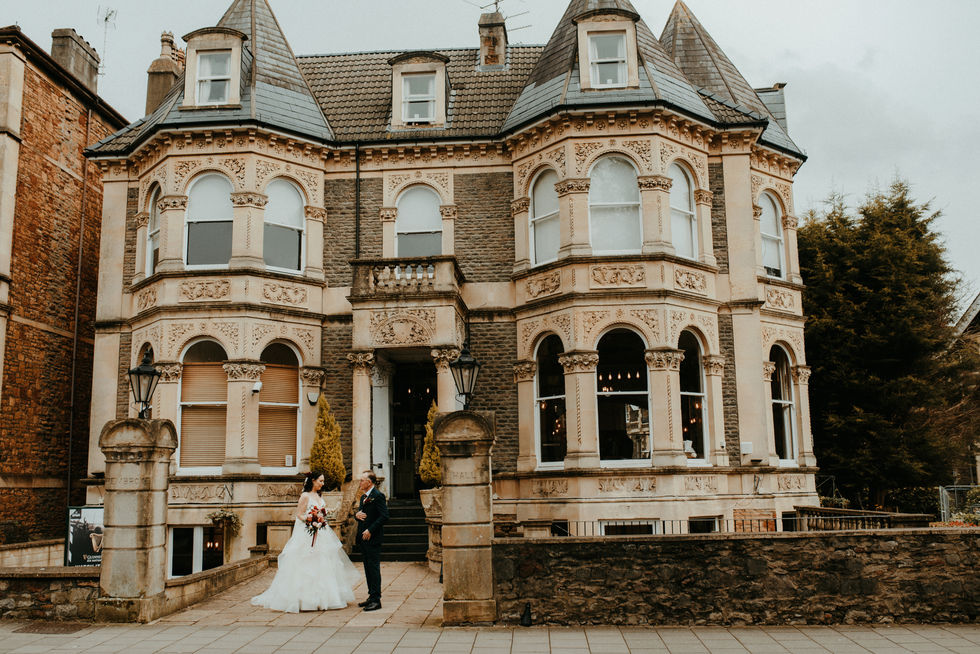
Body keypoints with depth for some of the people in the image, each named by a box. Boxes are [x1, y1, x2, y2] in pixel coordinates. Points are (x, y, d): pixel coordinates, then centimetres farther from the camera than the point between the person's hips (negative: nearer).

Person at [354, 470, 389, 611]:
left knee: (374, 568, -6)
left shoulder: (378, 496, -13)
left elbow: (384, 517, -18)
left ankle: (376, 600, -3)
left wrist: (370, 530, -20)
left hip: (373, 538, -9)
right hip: (363, 538, 9)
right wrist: (357, 515, -1)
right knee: (368, 568, 13)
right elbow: (359, 512, 24)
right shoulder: (363, 497, 16)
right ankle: (371, 597, 21)